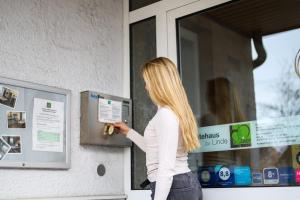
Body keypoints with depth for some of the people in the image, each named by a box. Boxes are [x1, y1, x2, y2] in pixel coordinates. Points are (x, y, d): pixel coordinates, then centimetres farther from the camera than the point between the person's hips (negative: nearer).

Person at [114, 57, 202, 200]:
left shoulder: (166, 113, -15)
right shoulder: (175, 112, 16)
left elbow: (166, 167, -23)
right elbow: (156, 149, 30)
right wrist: (128, 132, 35)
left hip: (174, 188, -10)